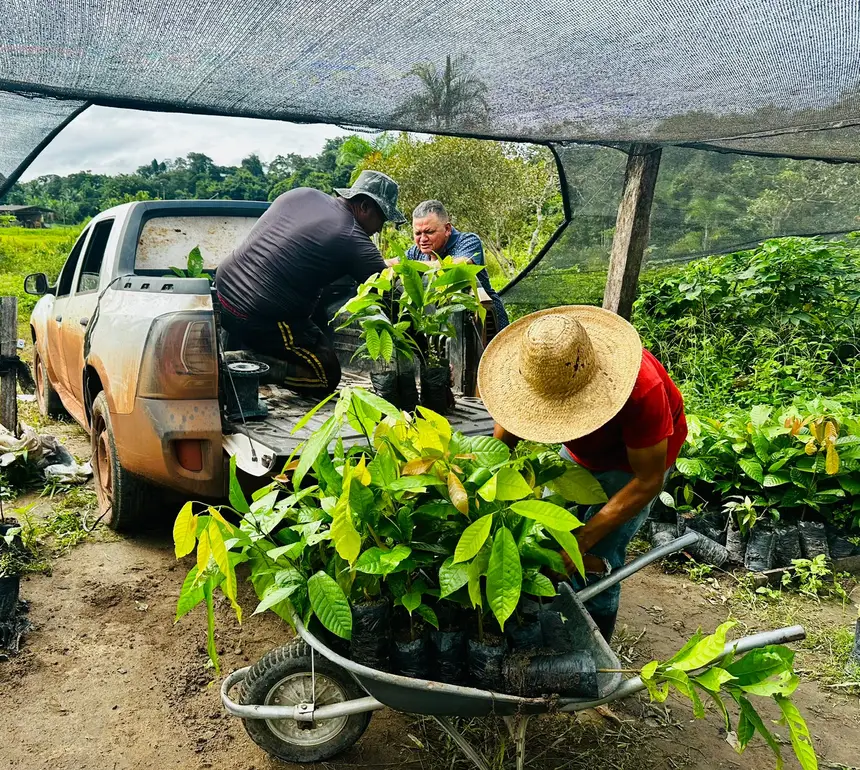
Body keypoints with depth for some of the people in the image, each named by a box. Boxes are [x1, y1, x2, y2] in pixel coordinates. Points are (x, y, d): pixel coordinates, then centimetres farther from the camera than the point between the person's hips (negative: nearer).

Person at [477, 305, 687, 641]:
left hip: (637, 456, -4)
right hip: (581, 450, 5)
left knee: (597, 562, -10)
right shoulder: (533, 372, -30)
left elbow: (648, 481, -32)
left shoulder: (643, 389, -43)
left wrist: (582, 542, -36)